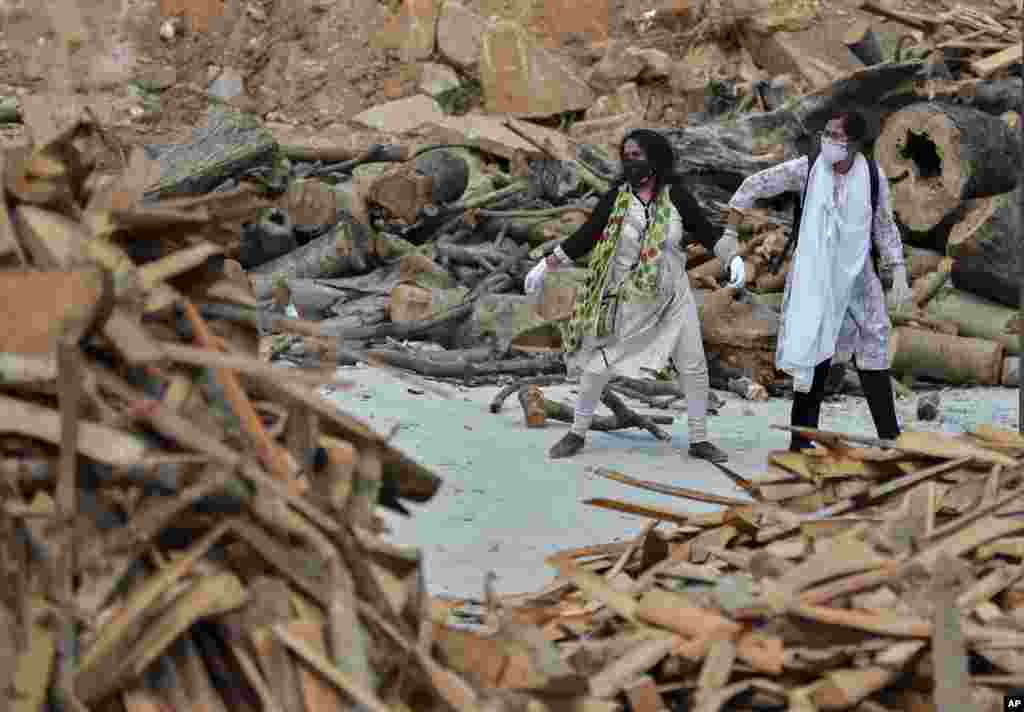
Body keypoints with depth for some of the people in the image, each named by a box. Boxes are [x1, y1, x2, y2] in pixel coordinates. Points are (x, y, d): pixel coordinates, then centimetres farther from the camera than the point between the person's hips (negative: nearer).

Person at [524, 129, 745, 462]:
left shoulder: (675, 195, -6)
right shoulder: (616, 197, -7)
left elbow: (706, 231, 0)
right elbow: (585, 237, -3)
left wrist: (733, 258, -15)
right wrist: (546, 265, -6)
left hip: (671, 299, 1)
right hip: (626, 300, -1)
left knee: (694, 366, 0)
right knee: (598, 365, 4)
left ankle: (699, 440, 13)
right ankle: (577, 433, 20)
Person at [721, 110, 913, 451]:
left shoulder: (872, 175, -4)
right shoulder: (807, 169, -9)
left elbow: (885, 227, 7)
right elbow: (754, 186, -3)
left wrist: (898, 273, 1)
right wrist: (729, 231, -7)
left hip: (857, 277, 2)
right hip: (813, 278, -2)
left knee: (872, 355, 1)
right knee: (814, 358, 0)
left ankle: (890, 437, 6)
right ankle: (801, 440, 8)